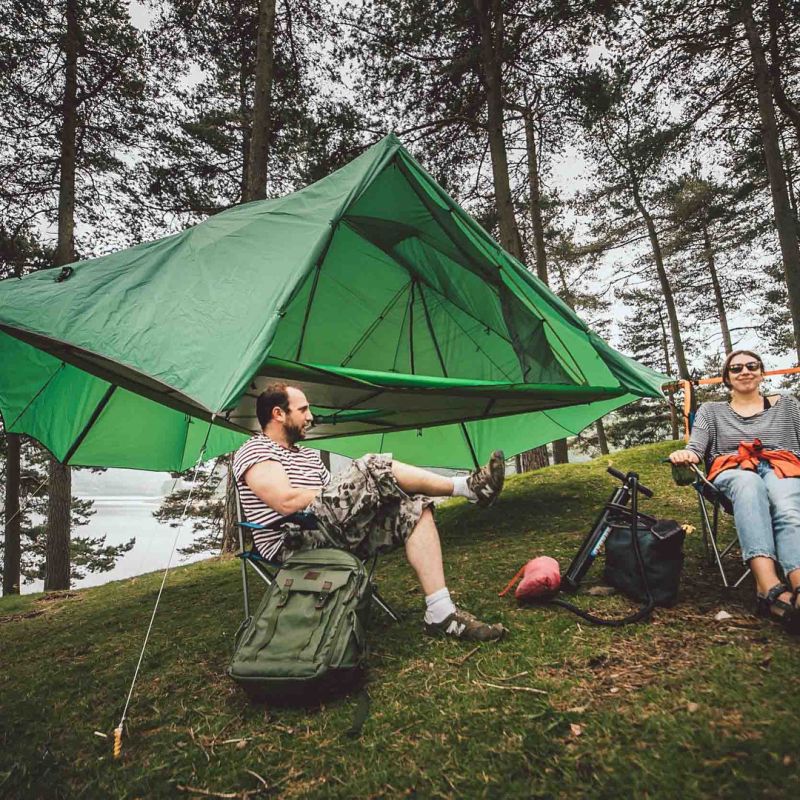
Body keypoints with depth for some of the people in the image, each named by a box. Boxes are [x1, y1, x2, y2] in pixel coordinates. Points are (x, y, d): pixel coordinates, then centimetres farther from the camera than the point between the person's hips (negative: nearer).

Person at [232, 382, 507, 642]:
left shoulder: (309, 455, 27)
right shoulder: (255, 451, 0)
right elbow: (287, 502, -18)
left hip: (335, 538, 8)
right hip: (292, 544, -8)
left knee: (413, 510, -8)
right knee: (374, 470, -22)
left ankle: (441, 613, -15)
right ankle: (467, 487, -11)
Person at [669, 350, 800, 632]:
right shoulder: (711, 410, 24)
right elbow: (696, 448, 7)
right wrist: (685, 454, -19)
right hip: (733, 472, -1)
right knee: (749, 484, -41)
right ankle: (772, 590, -58)